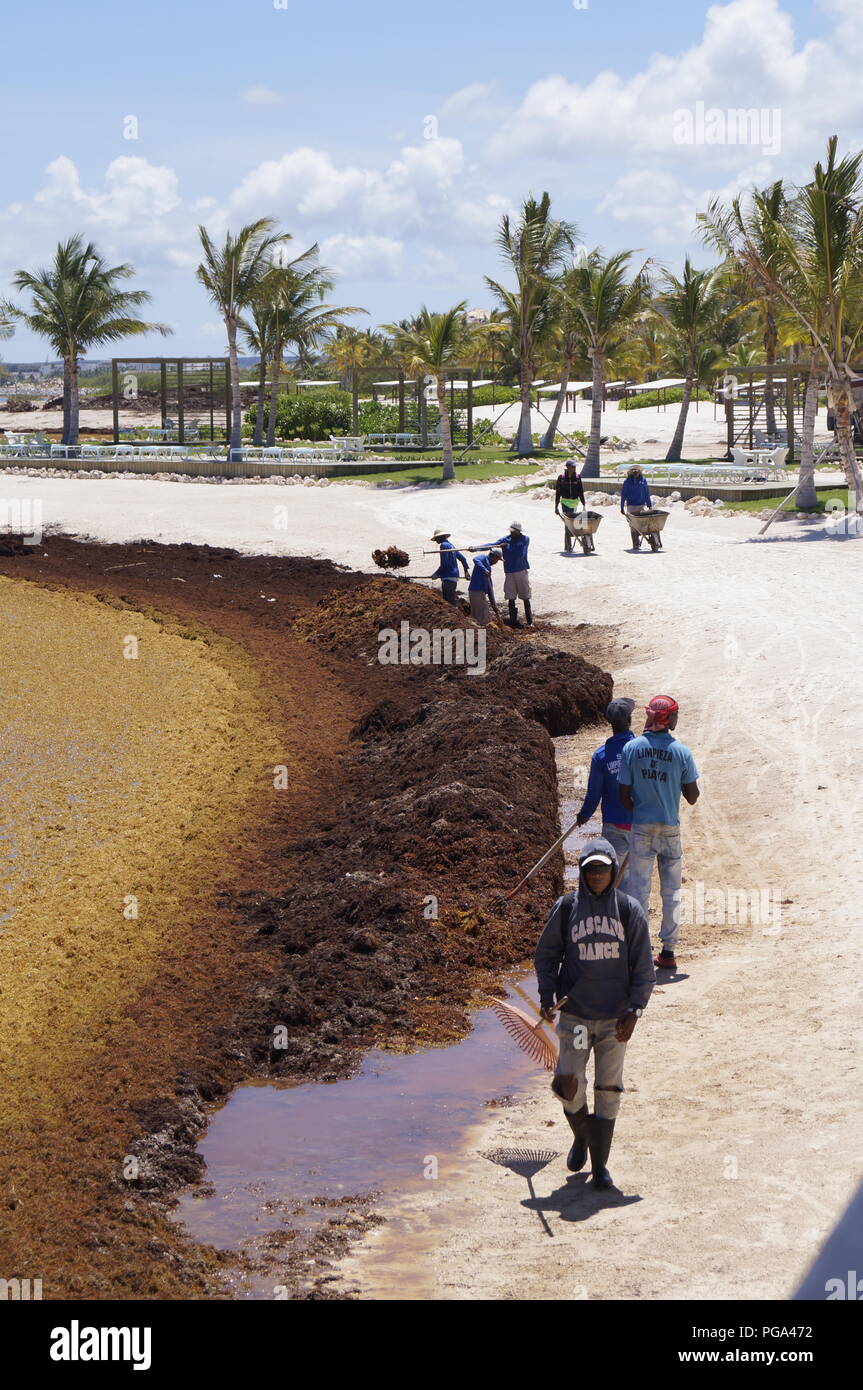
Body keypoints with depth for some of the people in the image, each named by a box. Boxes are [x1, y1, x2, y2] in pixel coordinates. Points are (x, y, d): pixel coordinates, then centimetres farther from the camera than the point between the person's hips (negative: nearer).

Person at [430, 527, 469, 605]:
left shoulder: (443, 545, -10)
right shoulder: (451, 545, 18)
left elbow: (444, 564, -18)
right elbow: (462, 558, 22)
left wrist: (436, 574, -9)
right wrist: (466, 571, 30)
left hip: (448, 578, -10)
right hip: (454, 576, 10)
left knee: (449, 601, -12)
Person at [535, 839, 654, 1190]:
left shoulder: (629, 910, 1)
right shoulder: (566, 908, 1)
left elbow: (643, 968, 3)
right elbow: (546, 955, 11)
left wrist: (633, 1011, -5)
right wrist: (547, 996, 0)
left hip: (615, 1017, 0)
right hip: (574, 1014, 0)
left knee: (608, 1091, 3)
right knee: (567, 1084, -8)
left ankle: (600, 1163, 15)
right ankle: (580, 1138, 23)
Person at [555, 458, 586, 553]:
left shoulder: (577, 477, 4)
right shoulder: (561, 477, -3)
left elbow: (581, 492, 8)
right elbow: (557, 492, 1)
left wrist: (584, 504, 5)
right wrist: (556, 507, 0)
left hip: (575, 502, 3)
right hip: (565, 502, -3)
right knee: (567, 523, -11)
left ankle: (566, 546, 18)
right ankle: (568, 546, -13)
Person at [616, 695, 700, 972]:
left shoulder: (631, 748, -6)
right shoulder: (681, 752, -8)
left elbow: (624, 796, -3)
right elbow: (693, 797, -3)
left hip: (641, 827, 0)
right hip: (670, 828, 0)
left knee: (639, 889, 5)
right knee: (671, 891, 9)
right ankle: (668, 951, 11)